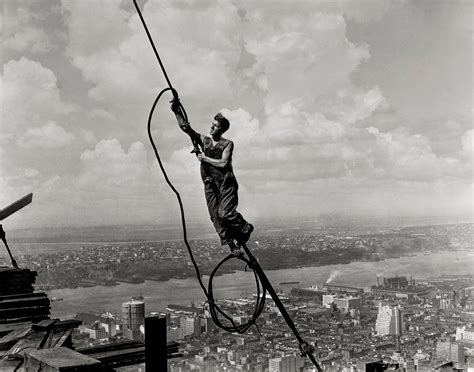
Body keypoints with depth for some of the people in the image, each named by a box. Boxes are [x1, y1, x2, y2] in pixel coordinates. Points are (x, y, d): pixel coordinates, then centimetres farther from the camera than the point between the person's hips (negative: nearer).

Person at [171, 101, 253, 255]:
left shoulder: (228, 144, -1)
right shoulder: (204, 140, 10)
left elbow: (223, 163, -15)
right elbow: (185, 127, 3)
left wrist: (204, 158, -8)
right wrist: (177, 112, -8)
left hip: (226, 183, -4)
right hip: (210, 185, 4)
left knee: (225, 213, -17)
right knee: (215, 216, -2)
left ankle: (245, 229, 9)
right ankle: (231, 244, 8)